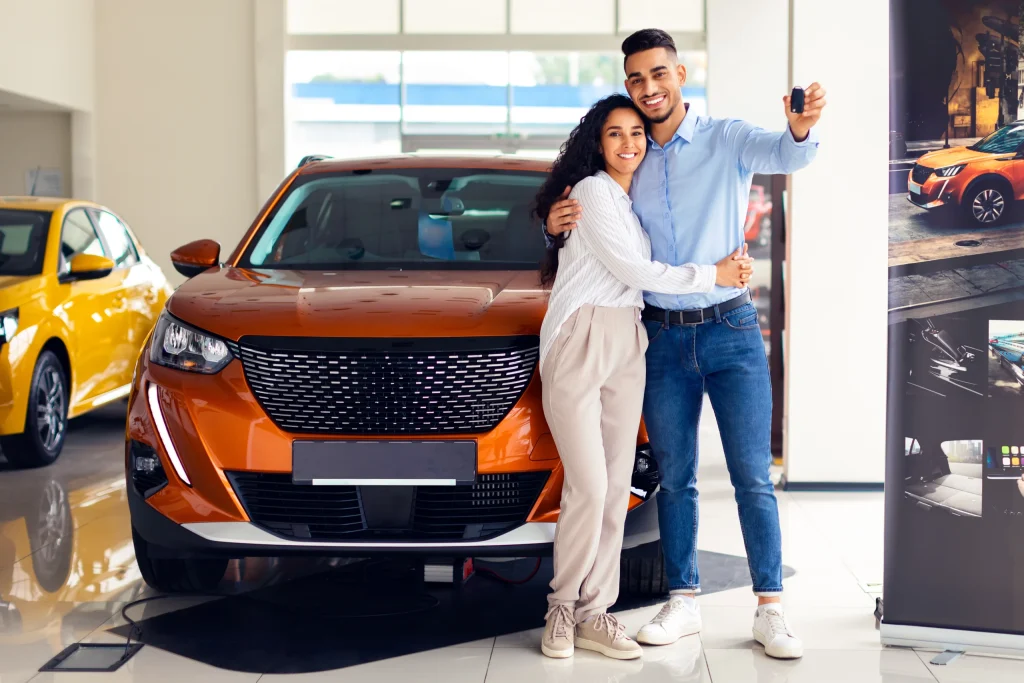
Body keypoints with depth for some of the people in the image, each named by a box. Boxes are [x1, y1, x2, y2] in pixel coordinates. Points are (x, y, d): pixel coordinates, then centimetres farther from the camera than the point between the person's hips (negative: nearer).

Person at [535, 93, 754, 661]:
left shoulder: (641, 202, 20)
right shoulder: (592, 191, -4)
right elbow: (631, 269, -9)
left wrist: (733, 259, 10)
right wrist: (711, 275, -3)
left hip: (627, 347, 8)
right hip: (579, 342, -8)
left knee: (616, 486, 4)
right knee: (589, 485, -11)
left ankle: (593, 614, 10)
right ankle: (562, 608, 6)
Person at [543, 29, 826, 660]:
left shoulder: (727, 140, -4)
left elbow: (785, 156, -23)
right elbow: (588, 223, 13)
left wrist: (801, 128, -48)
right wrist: (557, 223, -13)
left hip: (731, 329, -3)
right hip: (663, 336, 4)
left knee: (753, 477, -1)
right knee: (675, 479, 10)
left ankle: (770, 610, 5)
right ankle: (683, 603, 20)